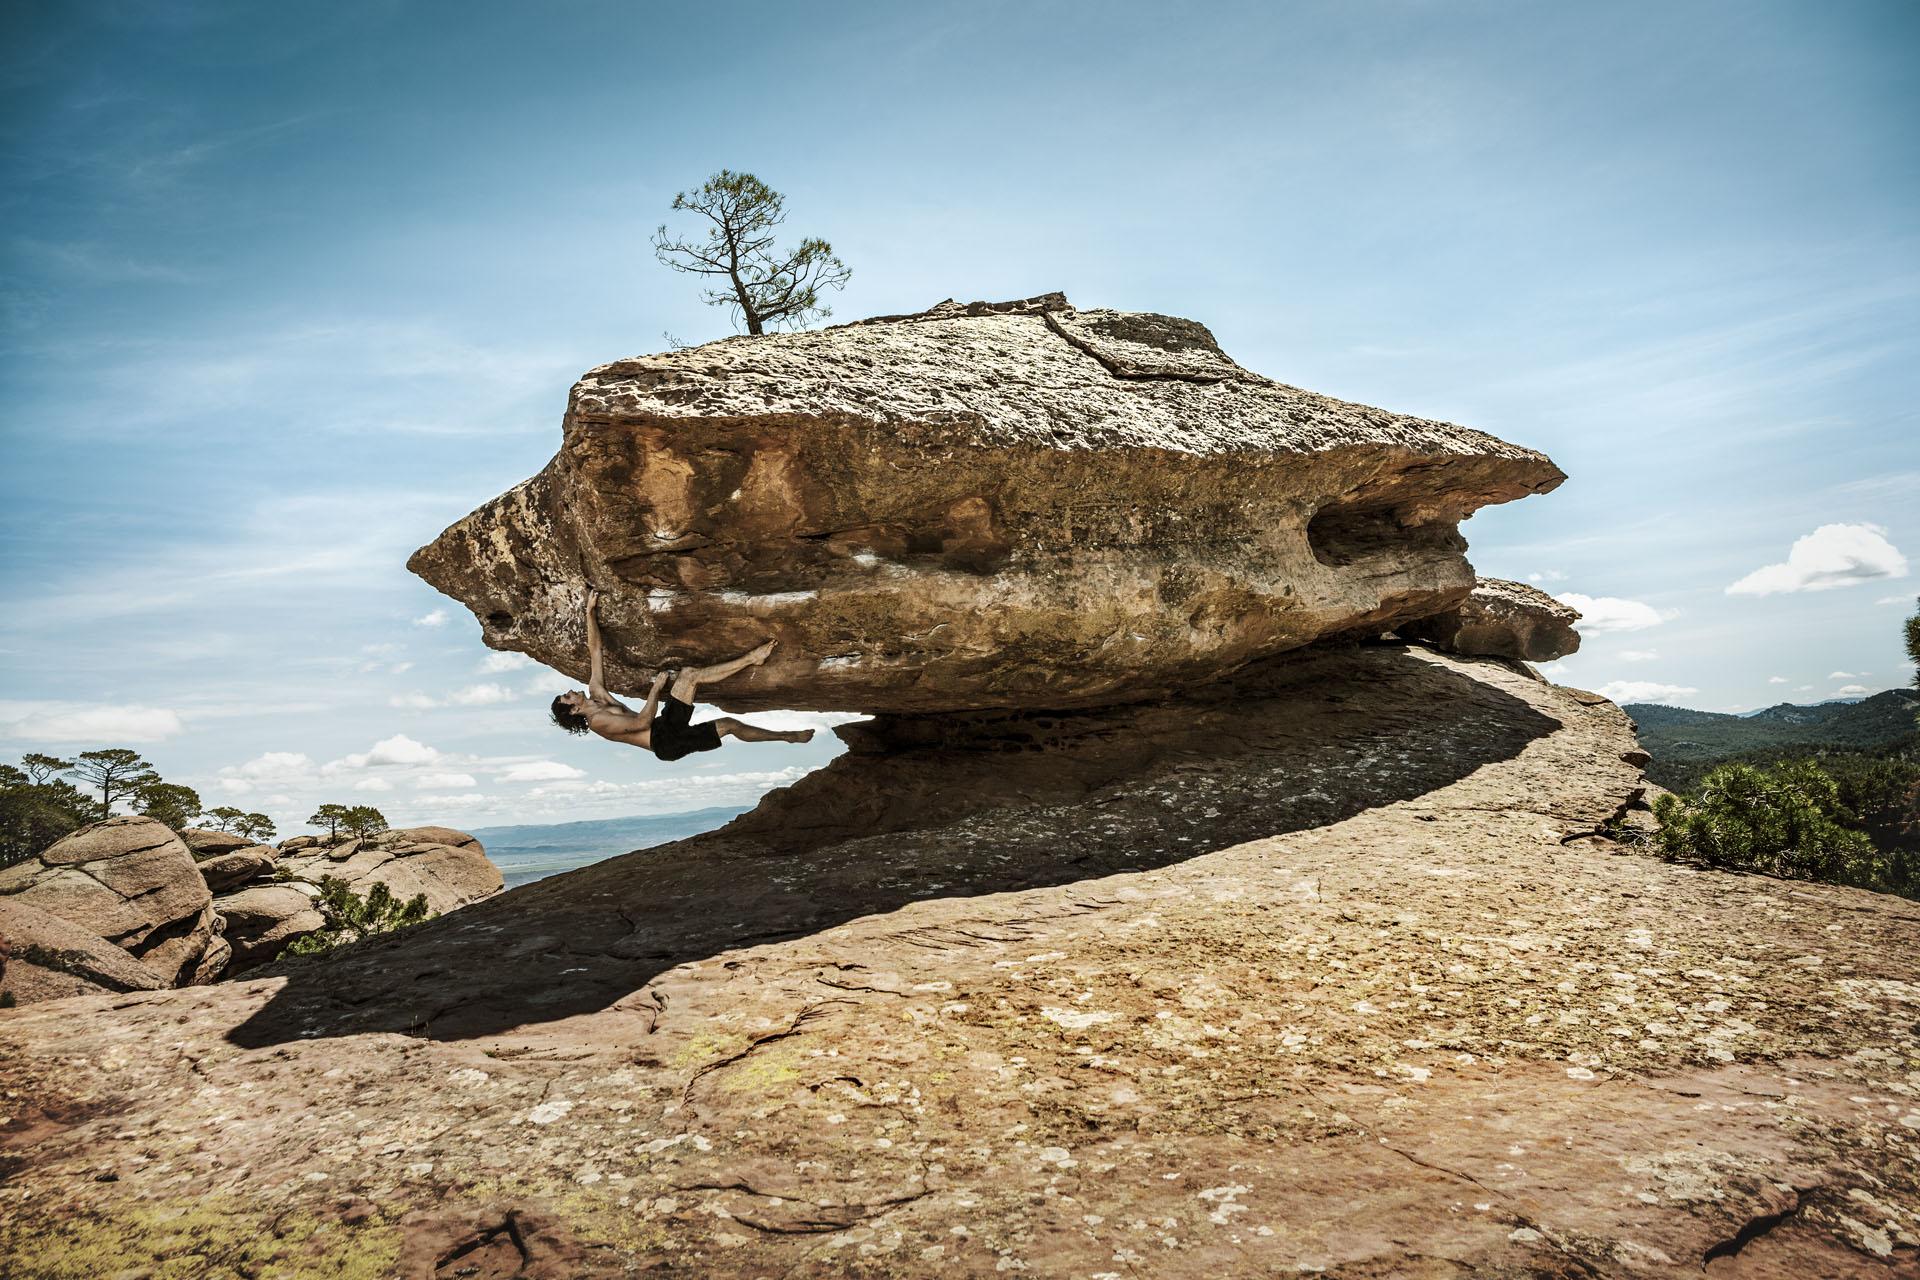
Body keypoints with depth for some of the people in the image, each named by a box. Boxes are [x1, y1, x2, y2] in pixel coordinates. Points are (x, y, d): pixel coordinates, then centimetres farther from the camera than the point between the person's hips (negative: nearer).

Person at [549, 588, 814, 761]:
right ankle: (749, 659, -8)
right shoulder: (597, 720, -9)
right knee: (688, 675, -15)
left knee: (729, 724, 3)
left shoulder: (595, 695, 18)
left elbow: (594, 649, 16)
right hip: (664, 740, -9)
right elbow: (642, 721, -21)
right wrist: (657, 686, -18)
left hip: (669, 738, 9)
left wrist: (590, 612, 12)